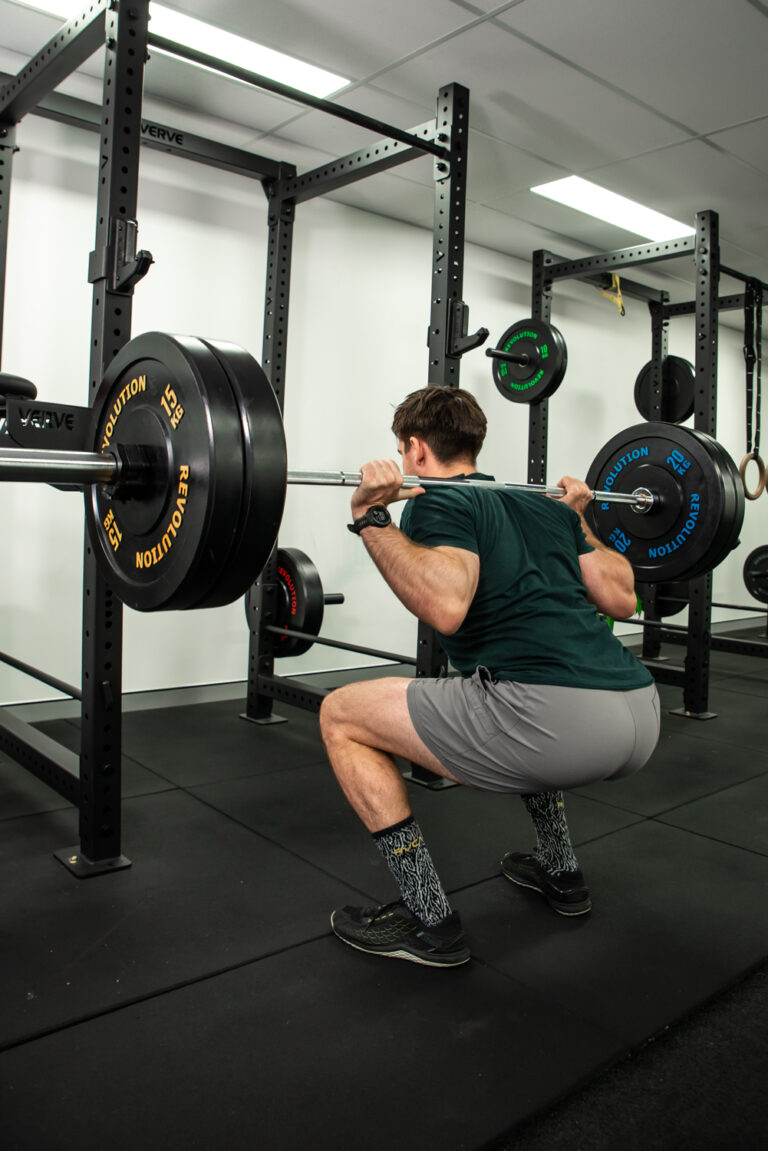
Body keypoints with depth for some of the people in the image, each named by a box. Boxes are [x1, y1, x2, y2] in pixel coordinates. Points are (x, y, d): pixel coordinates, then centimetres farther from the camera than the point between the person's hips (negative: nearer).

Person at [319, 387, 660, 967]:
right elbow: (621, 598, 26)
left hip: (561, 724, -8)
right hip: (642, 716, 9)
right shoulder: (546, 505, 24)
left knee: (342, 716, 6)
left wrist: (372, 520, -9)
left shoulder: (438, 504, 2)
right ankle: (561, 872, 40)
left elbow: (446, 606, -18)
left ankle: (428, 920, 10)